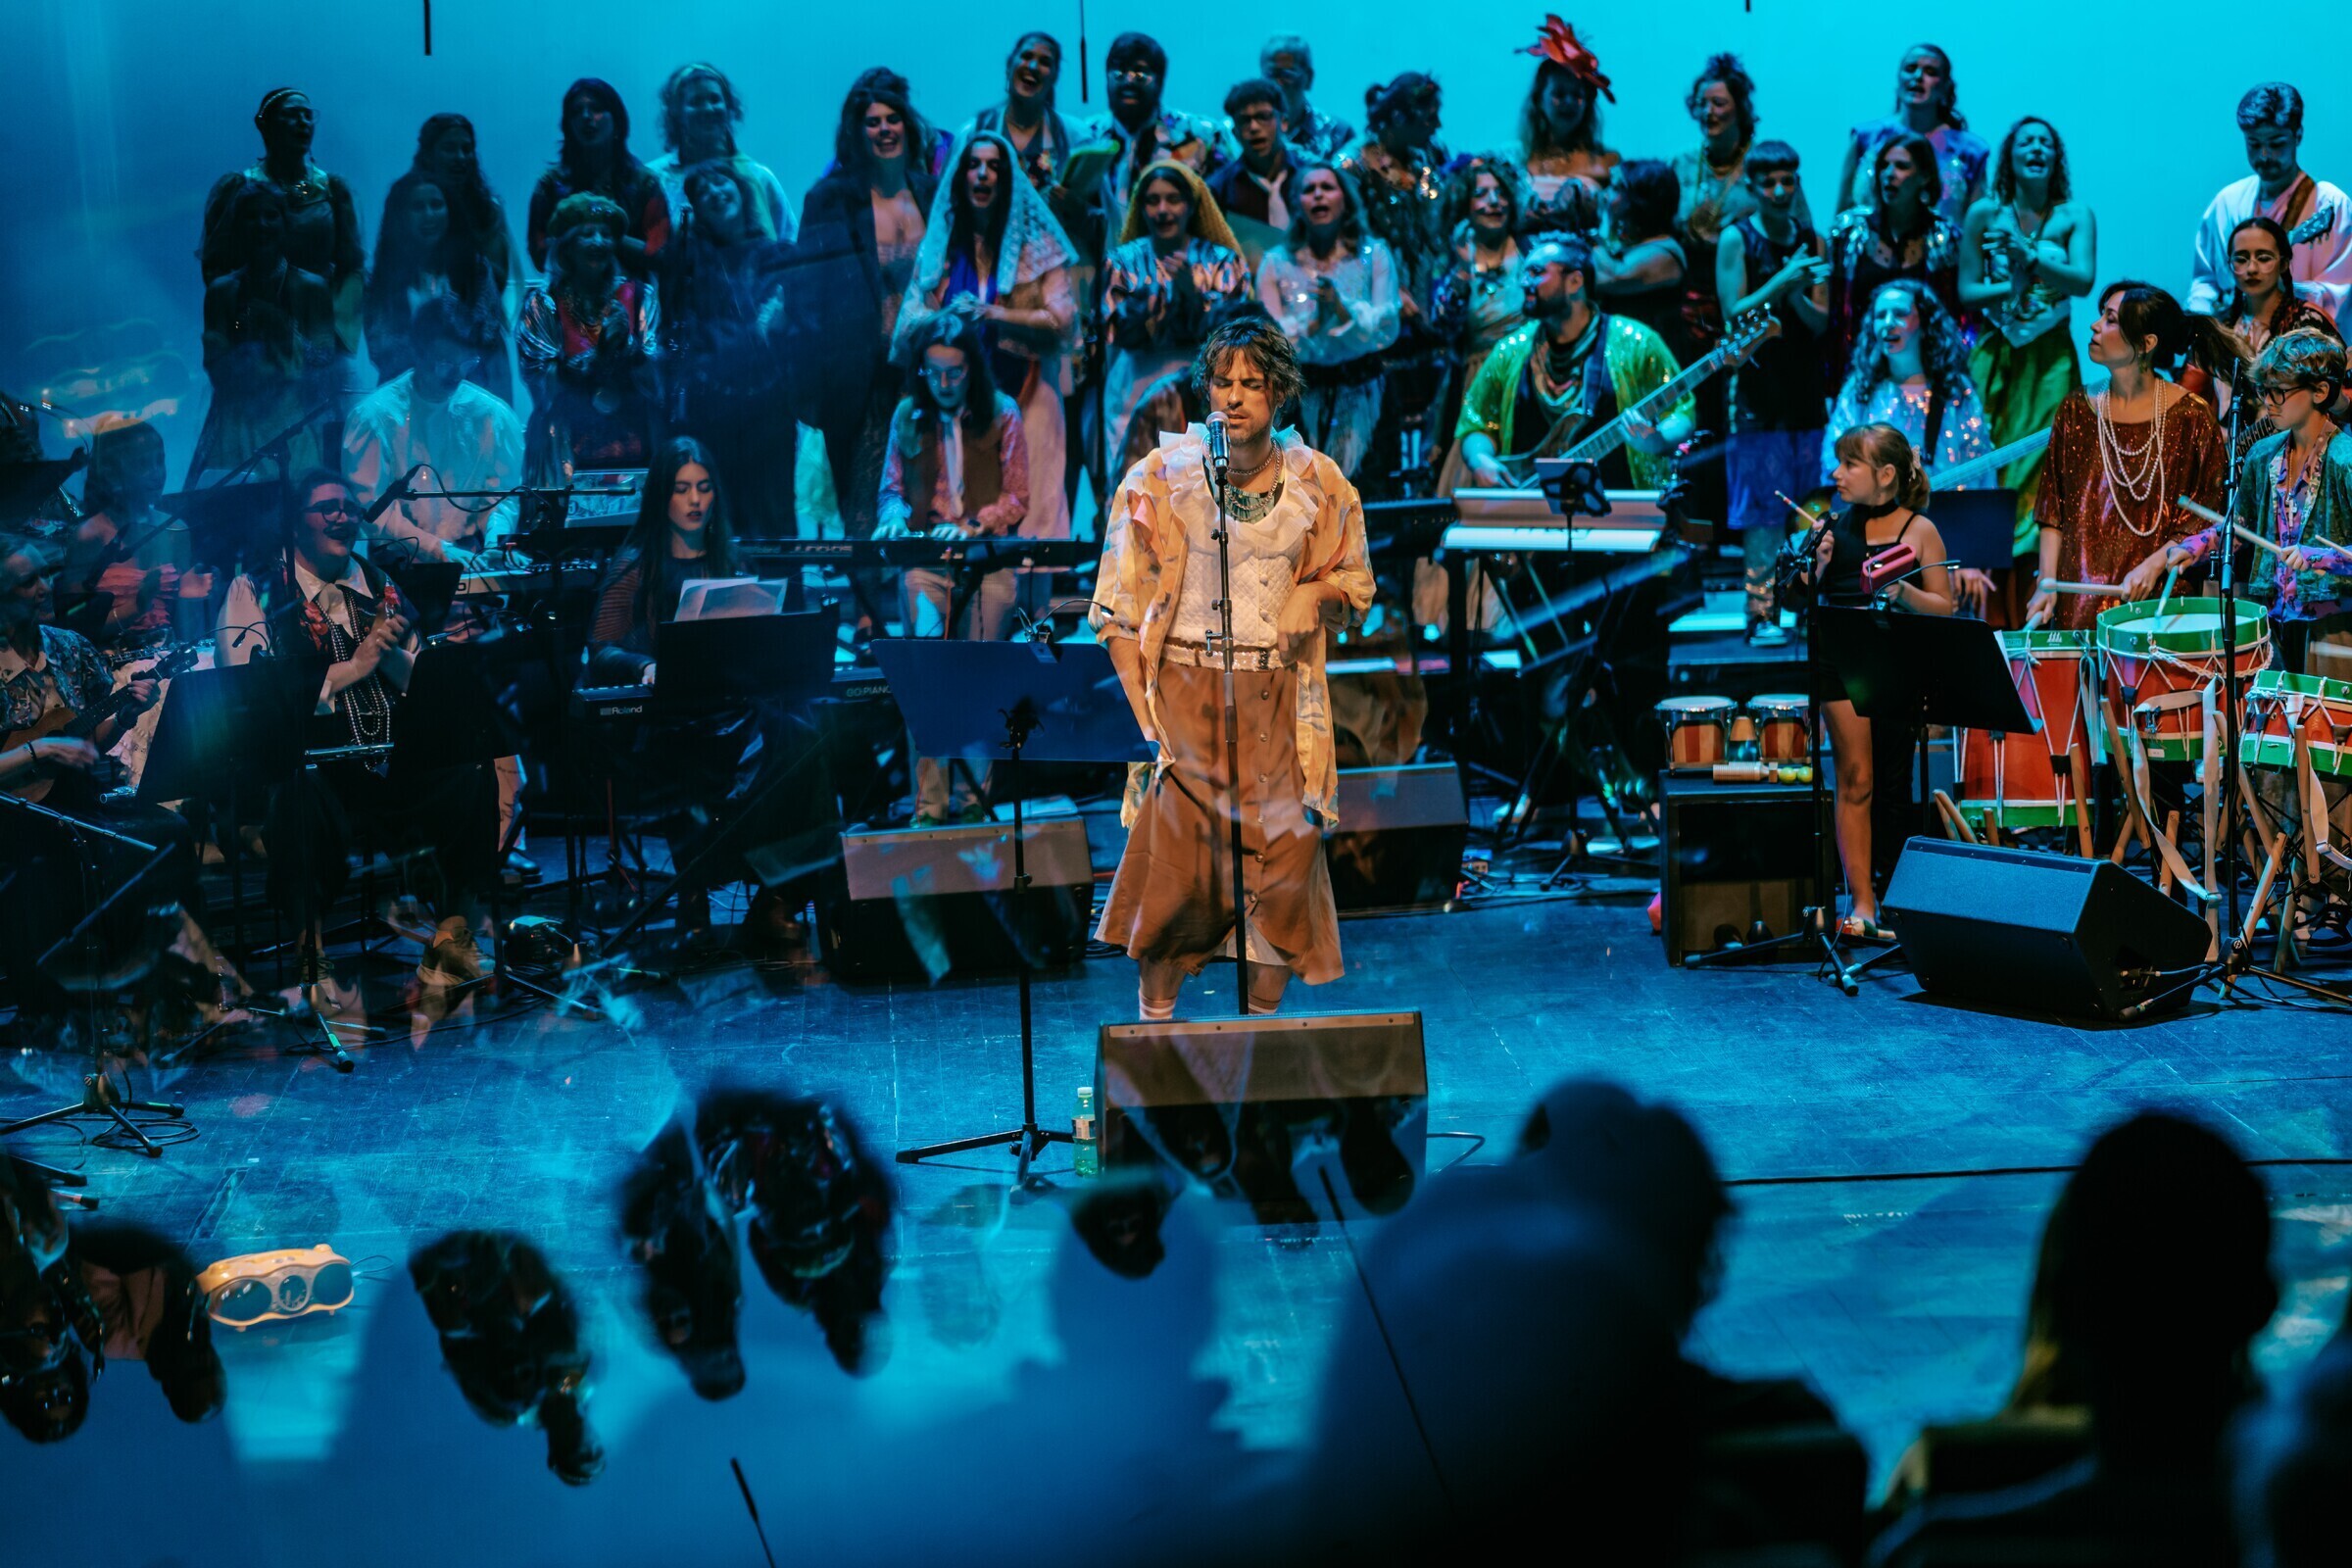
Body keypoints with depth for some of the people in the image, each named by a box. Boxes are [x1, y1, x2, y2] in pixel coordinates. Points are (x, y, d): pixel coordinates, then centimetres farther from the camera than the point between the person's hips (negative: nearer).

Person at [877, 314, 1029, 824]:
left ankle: (971, 796, 5)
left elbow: (1017, 498, 3)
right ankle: (929, 802, -14)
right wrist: (896, 519, -6)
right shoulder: (908, 416, 9)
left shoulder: (1001, 414, 3)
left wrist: (972, 527, -13)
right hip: (924, 560, 1)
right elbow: (892, 489, 17)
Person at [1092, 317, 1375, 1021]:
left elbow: (1355, 582, 16)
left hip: (1278, 697, 2)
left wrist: (1318, 593, -6)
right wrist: (1140, 707, -11)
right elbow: (1119, 605, -2)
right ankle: (1156, 1028, 7)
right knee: (1172, 864, -6)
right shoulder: (1162, 476, -3)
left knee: (1283, 862, 1)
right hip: (1184, 691, -2)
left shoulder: (1318, 482, 3)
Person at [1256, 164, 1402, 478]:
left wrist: (1343, 309, -23)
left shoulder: (1373, 255, 4)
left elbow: (1387, 328, -6)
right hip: (1299, 394, 0)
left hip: (1358, 393, 0)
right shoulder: (1277, 262, 4)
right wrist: (1315, 322, -22)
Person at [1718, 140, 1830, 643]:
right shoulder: (1737, 239, -1)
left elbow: (1821, 322, 7)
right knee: (1762, 512, -7)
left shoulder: (1812, 242, 10)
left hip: (1809, 390, 4)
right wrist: (1783, 281, -19)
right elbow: (1734, 313, -9)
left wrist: (1796, 294, -12)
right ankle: (1761, 613, -7)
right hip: (1758, 389, -4)